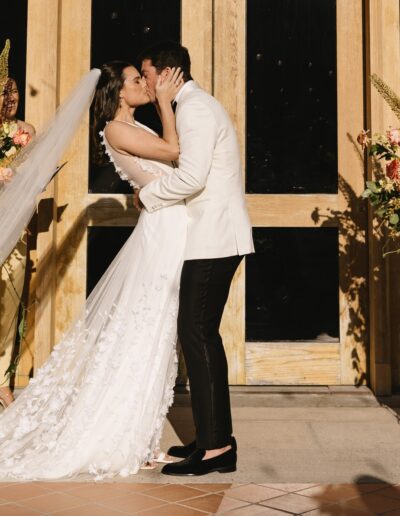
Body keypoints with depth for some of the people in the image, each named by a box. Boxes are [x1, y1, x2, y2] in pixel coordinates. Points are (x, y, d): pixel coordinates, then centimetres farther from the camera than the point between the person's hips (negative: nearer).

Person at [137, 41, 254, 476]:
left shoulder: (195, 109, -11)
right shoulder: (197, 106, 22)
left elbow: (192, 176, -22)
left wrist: (148, 196, -8)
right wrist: (157, 192, 10)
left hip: (213, 239, -10)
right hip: (212, 236, 10)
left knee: (197, 334, -10)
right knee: (201, 334, 11)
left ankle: (216, 447, -6)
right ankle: (214, 436, 18)